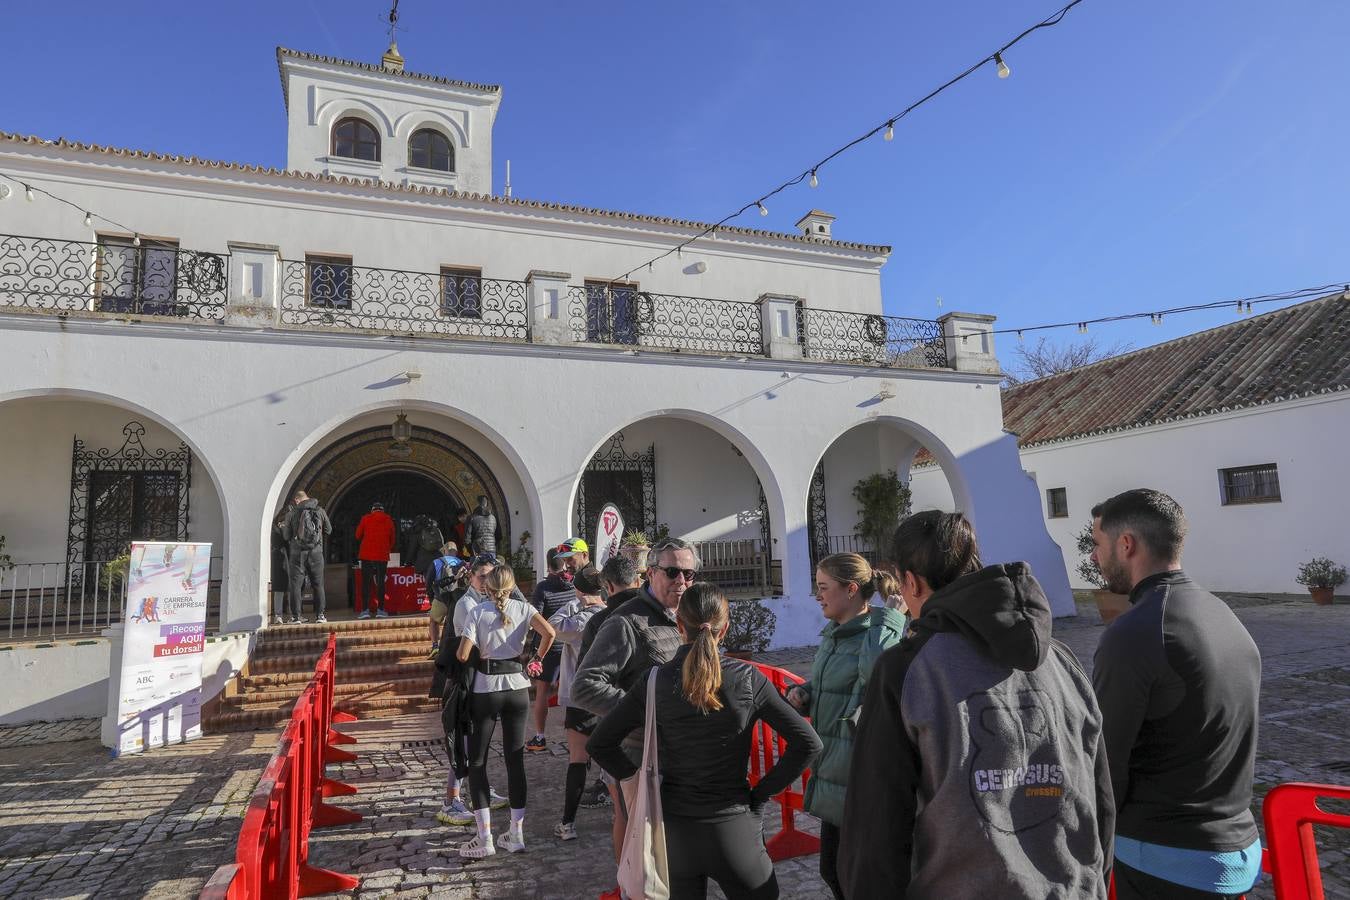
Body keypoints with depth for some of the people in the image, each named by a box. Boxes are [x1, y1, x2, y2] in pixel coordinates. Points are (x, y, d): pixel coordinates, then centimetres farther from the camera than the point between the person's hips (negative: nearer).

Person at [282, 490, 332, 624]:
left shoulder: (292, 513, -2)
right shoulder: (320, 510, 2)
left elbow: (287, 536, 3)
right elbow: (329, 530, 11)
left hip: (297, 552, -1)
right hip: (316, 552, 1)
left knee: (295, 584, 6)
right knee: (318, 584, 8)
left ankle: (295, 615, 3)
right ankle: (320, 615, 6)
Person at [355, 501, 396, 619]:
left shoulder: (365, 518, 1)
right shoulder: (388, 520, 5)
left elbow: (358, 535, 7)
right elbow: (392, 539, 10)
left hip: (367, 555, -1)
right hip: (382, 556, 1)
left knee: (366, 583, 3)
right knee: (380, 582, 5)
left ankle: (365, 610, -2)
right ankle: (380, 610, 4)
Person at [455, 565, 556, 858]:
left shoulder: (477, 612, -7)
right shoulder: (523, 609, -2)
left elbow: (463, 655, -14)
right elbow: (549, 632, -16)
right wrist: (537, 658, 1)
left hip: (485, 690, -2)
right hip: (517, 688, 3)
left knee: (477, 762, 8)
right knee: (515, 759, 11)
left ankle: (484, 838, 7)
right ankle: (516, 833, 17)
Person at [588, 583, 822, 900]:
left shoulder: (655, 681, -9)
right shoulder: (747, 679, -11)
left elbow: (598, 744, -2)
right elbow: (807, 744, -11)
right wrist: (762, 792, -3)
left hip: (673, 828, 2)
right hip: (734, 824, -1)